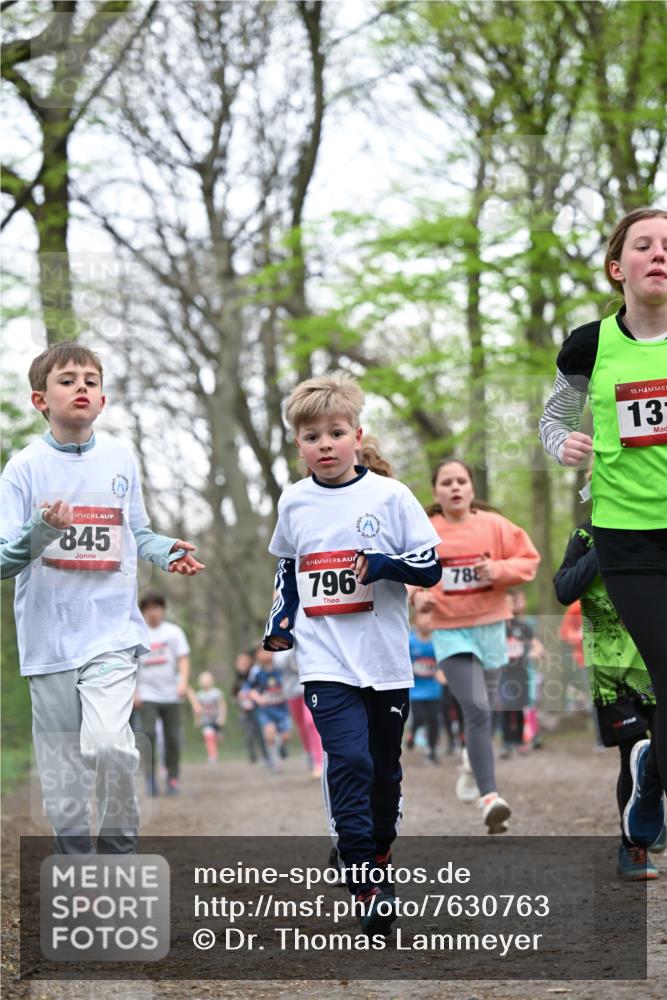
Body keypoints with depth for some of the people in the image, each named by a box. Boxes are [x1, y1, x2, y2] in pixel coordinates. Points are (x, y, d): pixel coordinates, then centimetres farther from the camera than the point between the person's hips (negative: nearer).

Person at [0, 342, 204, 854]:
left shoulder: (121, 458, 6)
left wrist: (169, 551, -3)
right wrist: (42, 530, -26)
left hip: (112, 629, 0)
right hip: (49, 634, 0)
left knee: (110, 743, -19)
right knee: (63, 765, 6)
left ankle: (121, 849, 0)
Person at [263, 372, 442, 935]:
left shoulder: (390, 496, -3)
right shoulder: (293, 503, 6)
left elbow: (431, 568, -2)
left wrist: (387, 564, -20)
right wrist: (281, 619, 13)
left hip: (386, 661, 0)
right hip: (326, 663, 0)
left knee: (385, 767, 14)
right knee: (349, 761, -17)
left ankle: (380, 853, 37)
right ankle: (366, 887, -17)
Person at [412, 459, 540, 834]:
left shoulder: (495, 526, -1)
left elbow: (529, 559, 3)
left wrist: (499, 570, -14)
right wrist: (417, 593, -13)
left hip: (490, 627, 3)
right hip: (450, 632, -3)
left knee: (484, 711, 15)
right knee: (477, 710, -19)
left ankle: (474, 769, 40)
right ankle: (490, 798, -24)